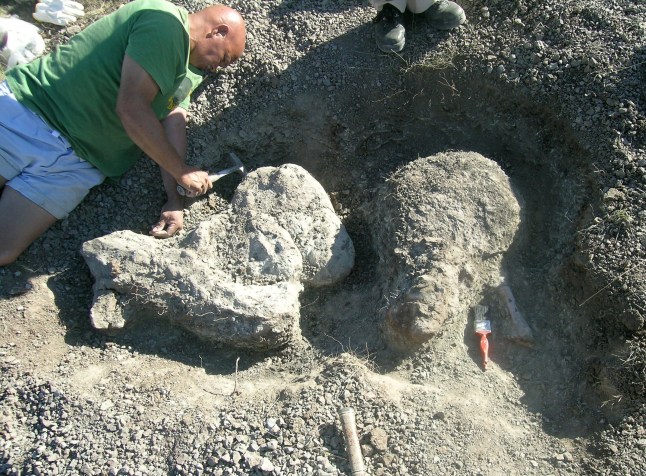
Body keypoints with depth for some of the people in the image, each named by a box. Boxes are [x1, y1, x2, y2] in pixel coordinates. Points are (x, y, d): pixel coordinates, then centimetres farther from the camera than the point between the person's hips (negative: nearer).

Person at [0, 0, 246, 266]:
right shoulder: (165, 22, -15)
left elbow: (173, 122, 3)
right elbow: (132, 109, -21)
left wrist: (174, 201, -10)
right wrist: (181, 172, -11)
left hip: (73, 162, 7)